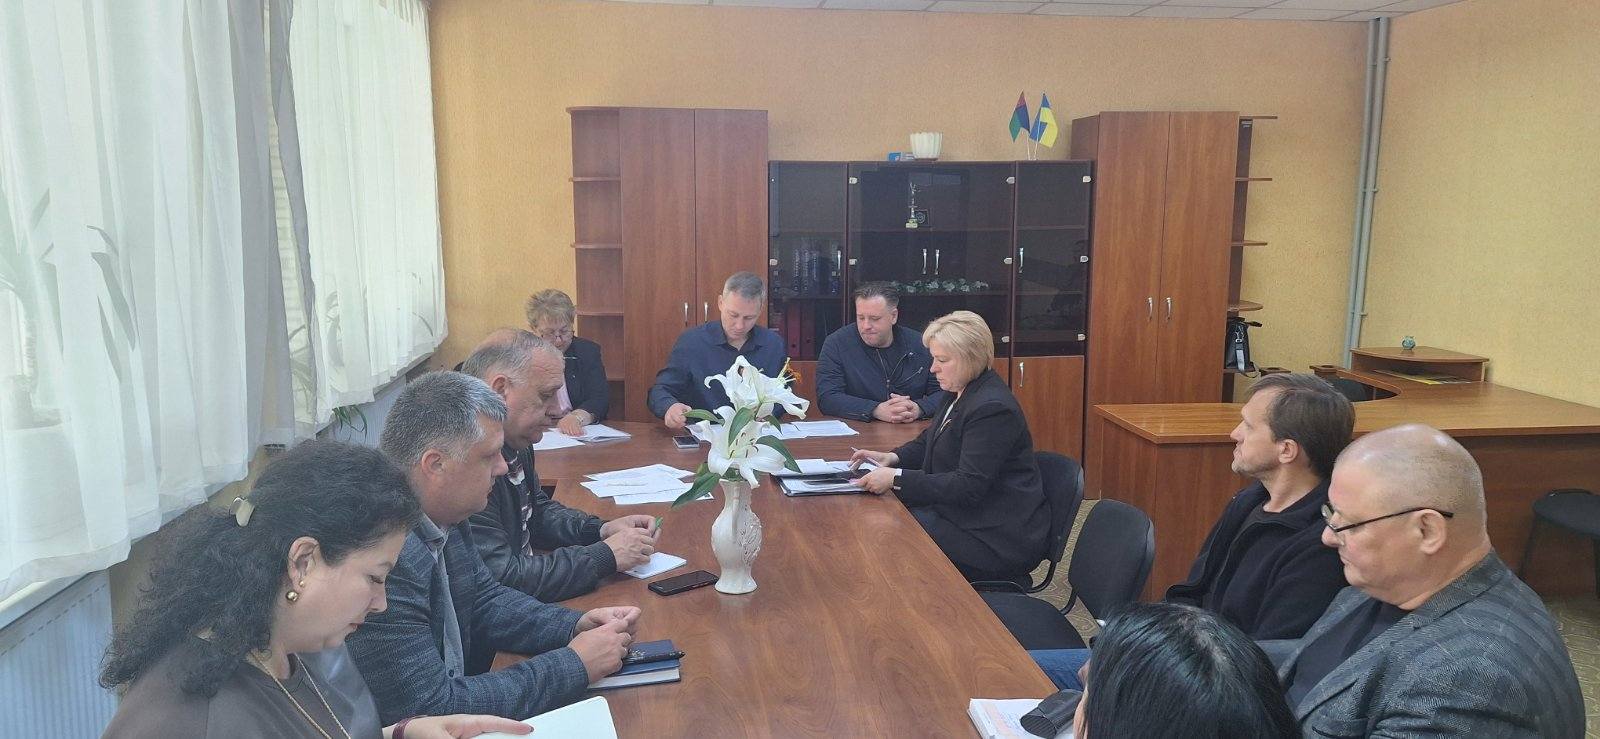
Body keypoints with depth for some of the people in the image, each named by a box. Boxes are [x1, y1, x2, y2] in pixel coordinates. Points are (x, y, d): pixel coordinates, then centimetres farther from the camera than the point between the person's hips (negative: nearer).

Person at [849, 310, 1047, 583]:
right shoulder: (964, 392, 7)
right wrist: (893, 458, 1)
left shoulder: (992, 408, -23)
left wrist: (897, 478, -29)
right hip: (965, 512, 9)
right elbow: (929, 443, 20)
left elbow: (969, 486, -27)